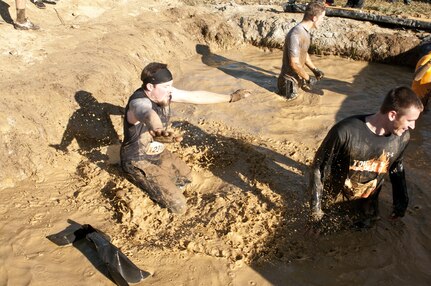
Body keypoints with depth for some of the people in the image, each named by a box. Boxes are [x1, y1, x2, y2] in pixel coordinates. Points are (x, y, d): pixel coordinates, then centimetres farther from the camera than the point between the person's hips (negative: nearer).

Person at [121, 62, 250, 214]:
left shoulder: (164, 92, -10)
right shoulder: (139, 102, -35)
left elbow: (196, 96, 1)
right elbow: (147, 114, -62)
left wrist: (230, 97, 8)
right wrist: (158, 131, -87)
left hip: (159, 154, 9)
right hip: (139, 162, -9)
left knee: (186, 176, 28)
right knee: (178, 206, -10)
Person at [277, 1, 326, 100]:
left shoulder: (305, 31, 3)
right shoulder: (296, 35, -29)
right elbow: (294, 63, -29)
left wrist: (315, 70, 10)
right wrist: (308, 78, -17)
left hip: (299, 77, 9)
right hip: (290, 80, -9)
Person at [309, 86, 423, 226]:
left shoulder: (403, 137, -18)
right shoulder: (345, 132, -35)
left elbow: (397, 168, 3)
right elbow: (319, 168, -22)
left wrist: (401, 201, 10)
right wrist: (315, 206, -17)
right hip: (335, 198, -3)